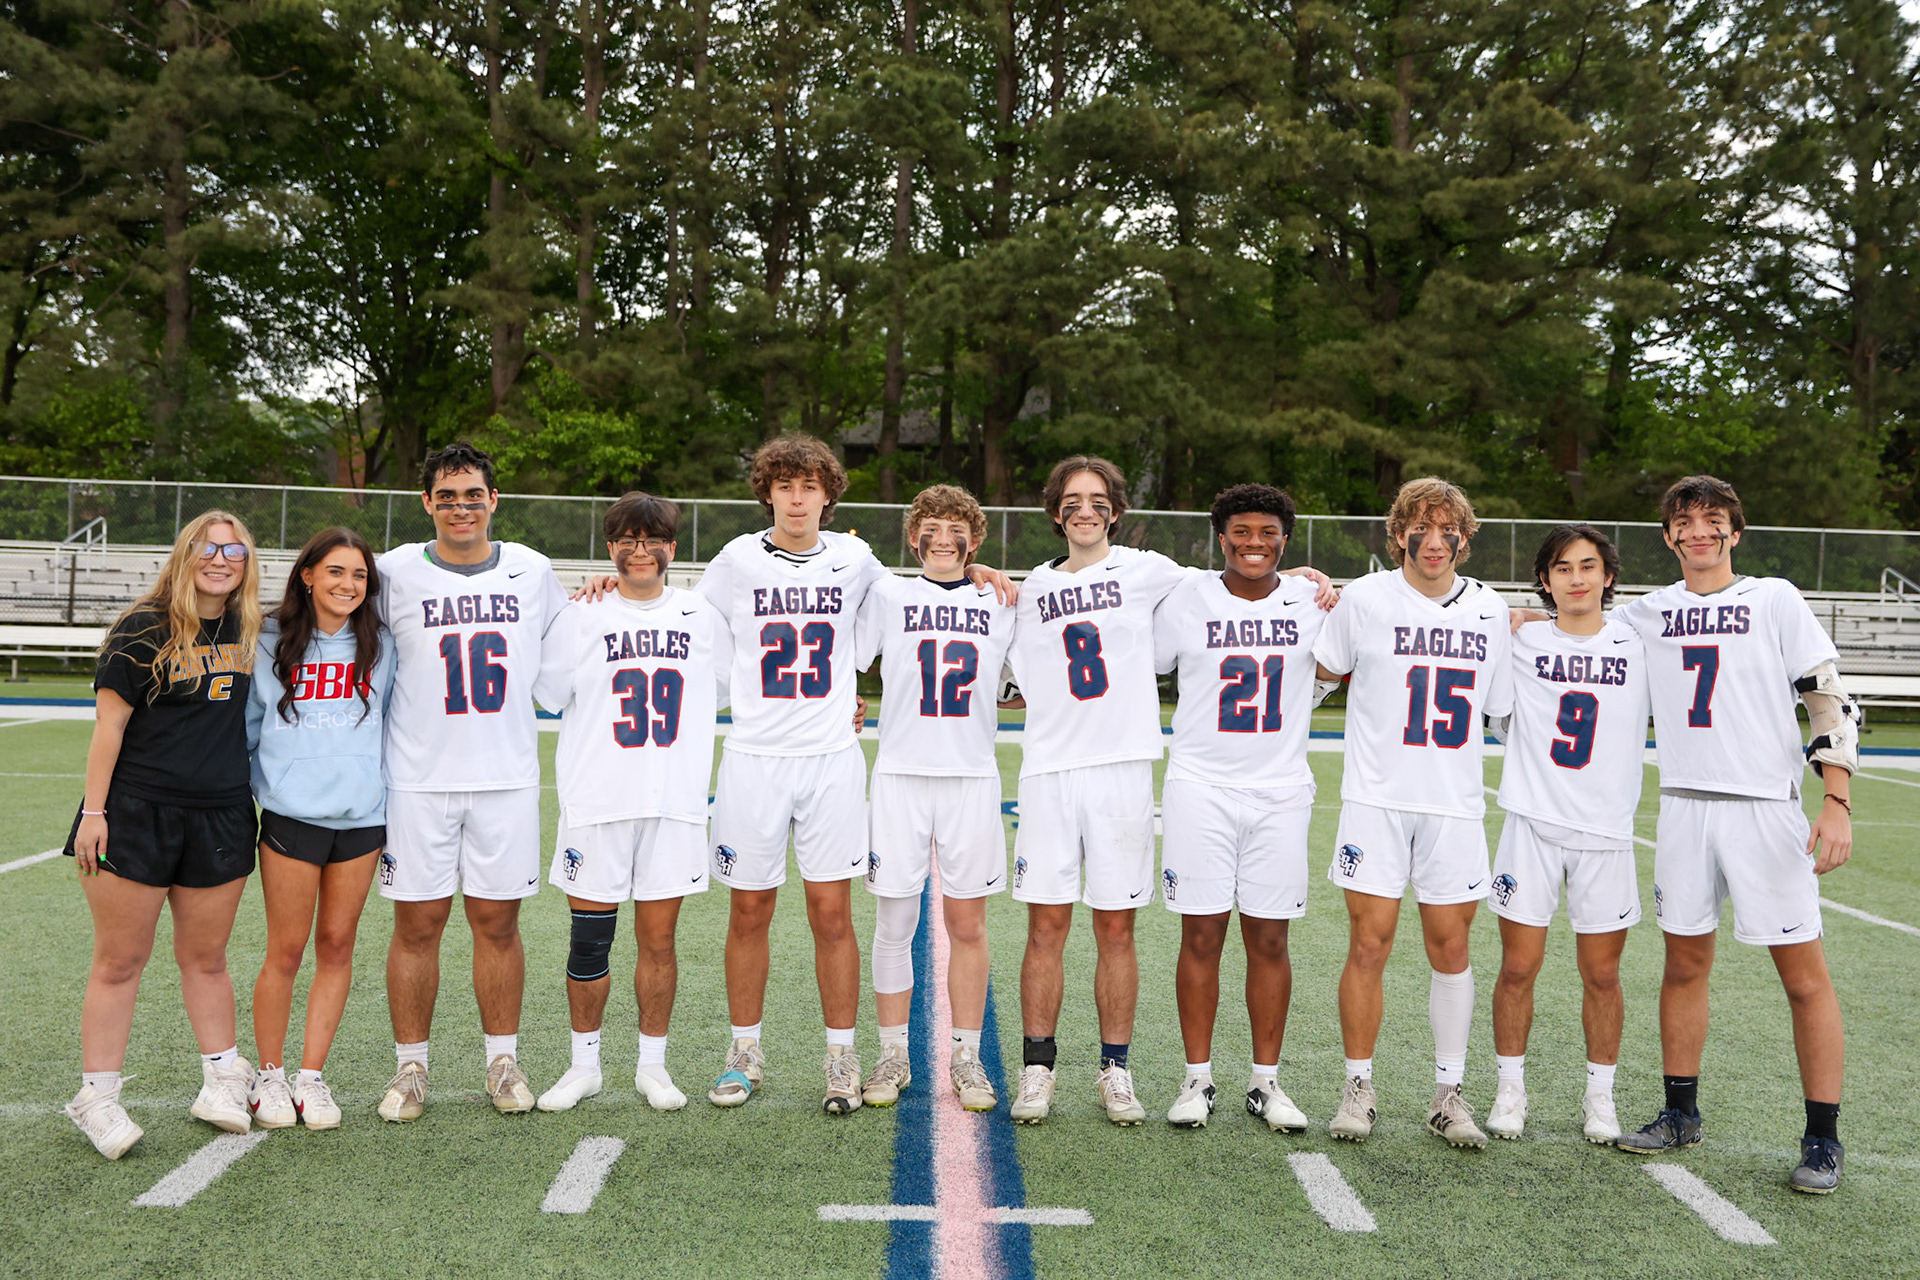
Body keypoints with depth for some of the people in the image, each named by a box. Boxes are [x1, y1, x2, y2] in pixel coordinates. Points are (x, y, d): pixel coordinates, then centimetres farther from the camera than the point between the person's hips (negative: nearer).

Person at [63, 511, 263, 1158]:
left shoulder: (248, 633, 8)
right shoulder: (144, 631, -7)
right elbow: (110, 724, -8)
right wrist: (93, 812, -11)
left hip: (220, 816, 4)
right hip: (137, 813, -4)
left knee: (206, 957, 14)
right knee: (119, 960, 2)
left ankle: (222, 1080, 23)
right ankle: (97, 1097, 12)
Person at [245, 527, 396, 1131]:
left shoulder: (380, 646, 7)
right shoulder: (271, 645, 2)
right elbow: (246, 724, 10)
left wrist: (392, 795, 12)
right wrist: (253, 788, 6)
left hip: (362, 815, 2)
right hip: (291, 814, -2)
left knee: (337, 945, 5)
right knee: (286, 951, 1)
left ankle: (311, 1075, 16)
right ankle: (270, 1075, 17)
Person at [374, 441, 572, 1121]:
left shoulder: (533, 571, 5)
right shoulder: (396, 573, -1)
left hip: (508, 778, 1)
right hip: (418, 778, -1)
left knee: (497, 921, 6)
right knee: (417, 923, 3)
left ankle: (503, 1061, 19)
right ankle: (411, 1067, 16)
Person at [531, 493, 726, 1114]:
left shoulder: (701, 617, 8)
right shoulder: (580, 618, 2)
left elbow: (725, 689, 22)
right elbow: (549, 695, 9)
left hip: (676, 805, 1)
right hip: (596, 804, -1)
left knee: (659, 940, 6)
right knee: (589, 940, 4)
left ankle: (653, 1065, 20)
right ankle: (585, 1064, 21)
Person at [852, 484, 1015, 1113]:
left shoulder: (1001, 604, 11)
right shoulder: (886, 595, 6)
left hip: (973, 778, 1)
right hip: (900, 776, -1)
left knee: (968, 927, 4)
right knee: (894, 924, 2)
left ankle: (966, 1057, 15)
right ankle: (893, 1056, 15)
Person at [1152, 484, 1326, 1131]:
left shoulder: (1312, 601, 5)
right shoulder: (1187, 599, 0)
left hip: (1281, 791, 1)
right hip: (1200, 786, -1)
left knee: (1269, 940, 5)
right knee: (1201, 937, 1)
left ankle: (1265, 1081, 16)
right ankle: (1197, 1078, 13)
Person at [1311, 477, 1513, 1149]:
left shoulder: (1490, 608, 6)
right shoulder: (1364, 598, -2)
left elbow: (1503, 705, 14)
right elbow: (1322, 670, 14)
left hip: (1455, 803, 2)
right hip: (1376, 797, -2)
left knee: (1451, 947, 6)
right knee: (1369, 947, -2)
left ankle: (1448, 1093, 18)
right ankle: (1359, 1087, 13)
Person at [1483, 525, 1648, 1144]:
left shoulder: (1638, 642, 5)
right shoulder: (1519, 639, 2)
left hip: (1607, 830, 1)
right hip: (1532, 821, -1)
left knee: (1602, 975, 6)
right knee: (1518, 968, 2)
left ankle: (1599, 1096, 22)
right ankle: (1510, 1088, 17)